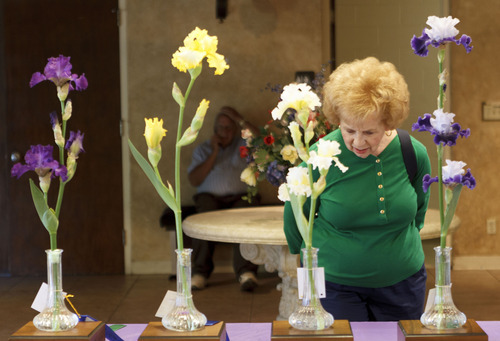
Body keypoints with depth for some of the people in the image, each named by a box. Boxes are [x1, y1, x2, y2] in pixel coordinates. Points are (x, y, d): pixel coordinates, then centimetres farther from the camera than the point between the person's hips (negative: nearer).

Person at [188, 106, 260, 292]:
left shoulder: (243, 144, 20)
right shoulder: (203, 149, 21)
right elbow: (194, 180, 7)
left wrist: (240, 120, 0)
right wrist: (214, 153, 2)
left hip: (240, 196, 0)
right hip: (210, 196, 1)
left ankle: (246, 271, -46)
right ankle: (200, 272, -34)